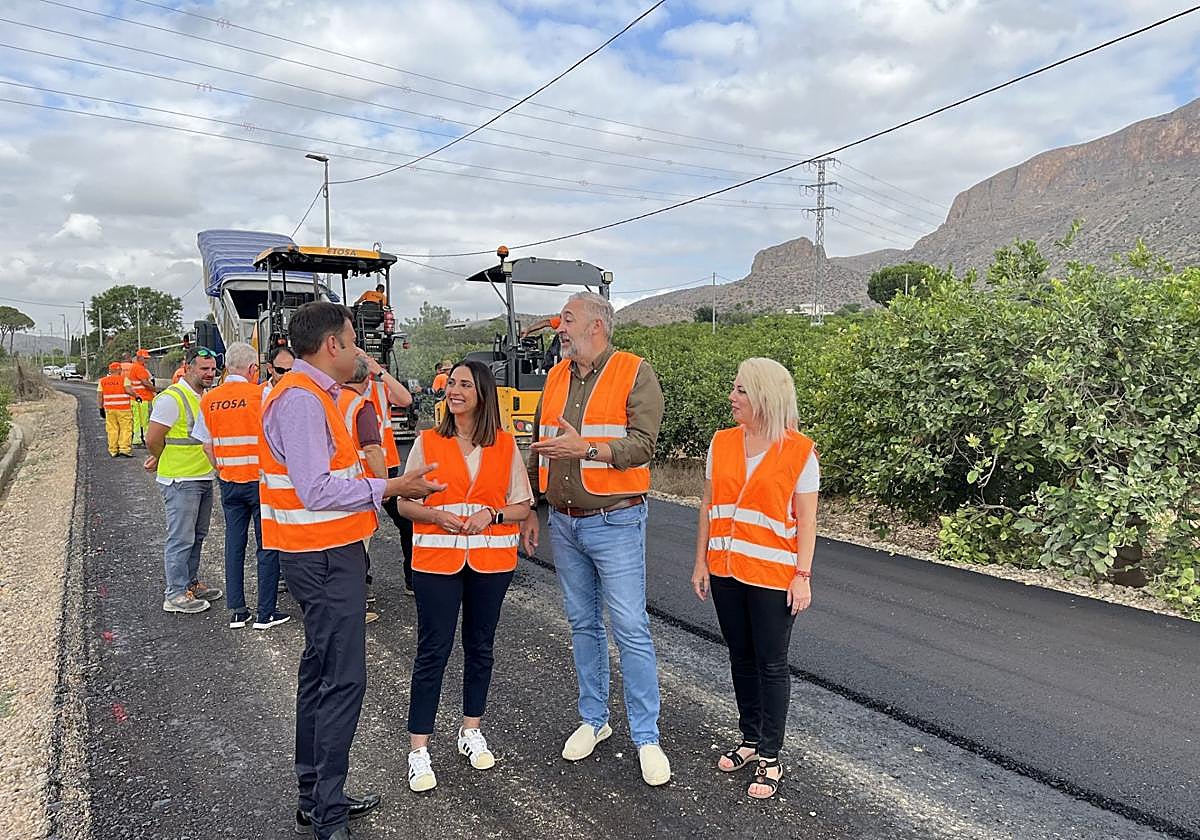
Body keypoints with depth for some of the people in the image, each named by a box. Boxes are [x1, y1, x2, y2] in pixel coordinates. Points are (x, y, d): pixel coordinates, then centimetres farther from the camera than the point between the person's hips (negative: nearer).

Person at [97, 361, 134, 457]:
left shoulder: (103, 381, 8)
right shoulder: (124, 379, -6)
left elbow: (99, 395, 8)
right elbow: (128, 390, -20)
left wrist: (101, 408, 13)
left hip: (109, 409, 5)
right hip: (123, 409, -4)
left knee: (112, 430, 9)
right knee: (126, 429, -1)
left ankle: (113, 451, 12)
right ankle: (124, 449, -9)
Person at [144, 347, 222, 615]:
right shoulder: (172, 398, -16)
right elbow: (153, 439, -17)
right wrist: (165, 462, 0)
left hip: (204, 478, 9)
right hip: (180, 481, -9)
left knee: (197, 536, 17)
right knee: (181, 539, -2)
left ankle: (191, 583, 30)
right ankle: (176, 595, 6)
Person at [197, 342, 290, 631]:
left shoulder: (208, 400, 4)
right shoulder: (261, 395, -12)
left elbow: (207, 445, 8)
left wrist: (222, 471, 17)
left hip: (229, 483, 5)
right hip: (261, 480, -5)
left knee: (234, 545, 12)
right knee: (267, 547, 3)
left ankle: (236, 611, 18)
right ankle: (266, 612, 8)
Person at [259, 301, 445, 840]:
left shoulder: (312, 395, 14)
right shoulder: (300, 399, -18)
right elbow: (317, 491, -24)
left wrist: (383, 484, 11)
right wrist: (389, 488, -19)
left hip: (327, 555, 11)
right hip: (327, 558, -11)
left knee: (320, 673, 18)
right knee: (343, 680, -5)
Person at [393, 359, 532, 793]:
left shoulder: (505, 445, 1)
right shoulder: (428, 442, 0)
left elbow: (522, 505, 4)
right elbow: (405, 503, 2)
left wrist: (492, 515, -14)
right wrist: (438, 516, -16)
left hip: (492, 559, 2)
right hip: (436, 559, -2)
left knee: (480, 646, 14)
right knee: (433, 650, 1)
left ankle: (471, 731, 33)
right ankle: (418, 749, 13)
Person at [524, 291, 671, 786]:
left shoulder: (635, 373, -8)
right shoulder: (556, 377, 10)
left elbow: (642, 443, -18)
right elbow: (538, 449, 15)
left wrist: (585, 449, -29)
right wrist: (529, 511, 13)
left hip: (614, 523, -6)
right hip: (563, 523, 6)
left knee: (631, 630, -1)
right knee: (583, 625, 16)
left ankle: (646, 738, 12)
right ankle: (593, 719, 31)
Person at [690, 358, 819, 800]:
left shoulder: (799, 451, -10)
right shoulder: (721, 443, 2)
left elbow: (806, 519, -7)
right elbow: (708, 506, 7)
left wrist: (802, 575, -11)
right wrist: (701, 562, 7)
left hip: (773, 576, -4)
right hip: (725, 572, 5)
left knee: (771, 664, 6)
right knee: (741, 657, 16)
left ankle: (770, 758, 20)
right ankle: (751, 739, 33)